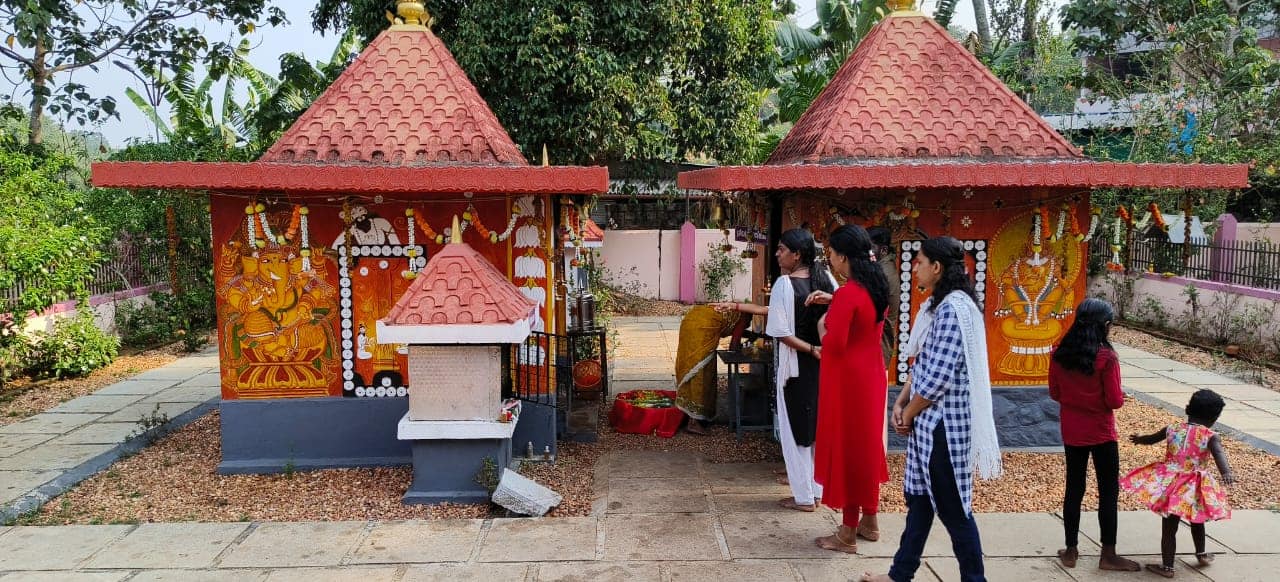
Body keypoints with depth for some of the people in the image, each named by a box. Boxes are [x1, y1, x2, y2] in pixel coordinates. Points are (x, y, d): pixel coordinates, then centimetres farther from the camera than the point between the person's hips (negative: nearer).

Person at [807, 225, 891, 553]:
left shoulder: (847, 294, -23)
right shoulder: (876, 287, 4)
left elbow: (834, 344, -24)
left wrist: (823, 325, -5)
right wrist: (834, 302, 16)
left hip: (848, 379, -9)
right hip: (872, 373, 9)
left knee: (847, 449, 2)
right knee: (865, 445, 19)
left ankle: (848, 534, 12)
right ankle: (869, 522, 31)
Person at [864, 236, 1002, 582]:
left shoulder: (953, 308, -20)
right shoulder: (937, 304, 10)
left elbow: (938, 378, -22)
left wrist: (908, 414, -10)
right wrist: (902, 403, 6)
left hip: (944, 423, -10)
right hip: (928, 421, 10)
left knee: (952, 507, 2)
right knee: (920, 499, 17)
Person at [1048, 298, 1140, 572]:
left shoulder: (1059, 354, -5)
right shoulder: (1106, 357, -19)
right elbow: (1115, 401, -15)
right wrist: (1120, 395, 5)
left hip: (1071, 431, 5)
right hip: (1101, 433, -4)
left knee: (1074, 489, 13)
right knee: (1108, 492, 7)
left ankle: (1071, 551, 19)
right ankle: (1108, 555, 14)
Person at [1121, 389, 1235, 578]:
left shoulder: (1172, 429, 3)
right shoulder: (1211, 436, -6)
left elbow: (1151, 438, 21)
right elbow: (1219, 454, -27)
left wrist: (1139, 439, 43)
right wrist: (1226, 473, -42)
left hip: (1168, 484, 1)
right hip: (1194, 488, 0)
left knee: (1169, 528, 6)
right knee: (1197, 522, 27)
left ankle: (1167, 567, 10)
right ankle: (1201, 554, 45)